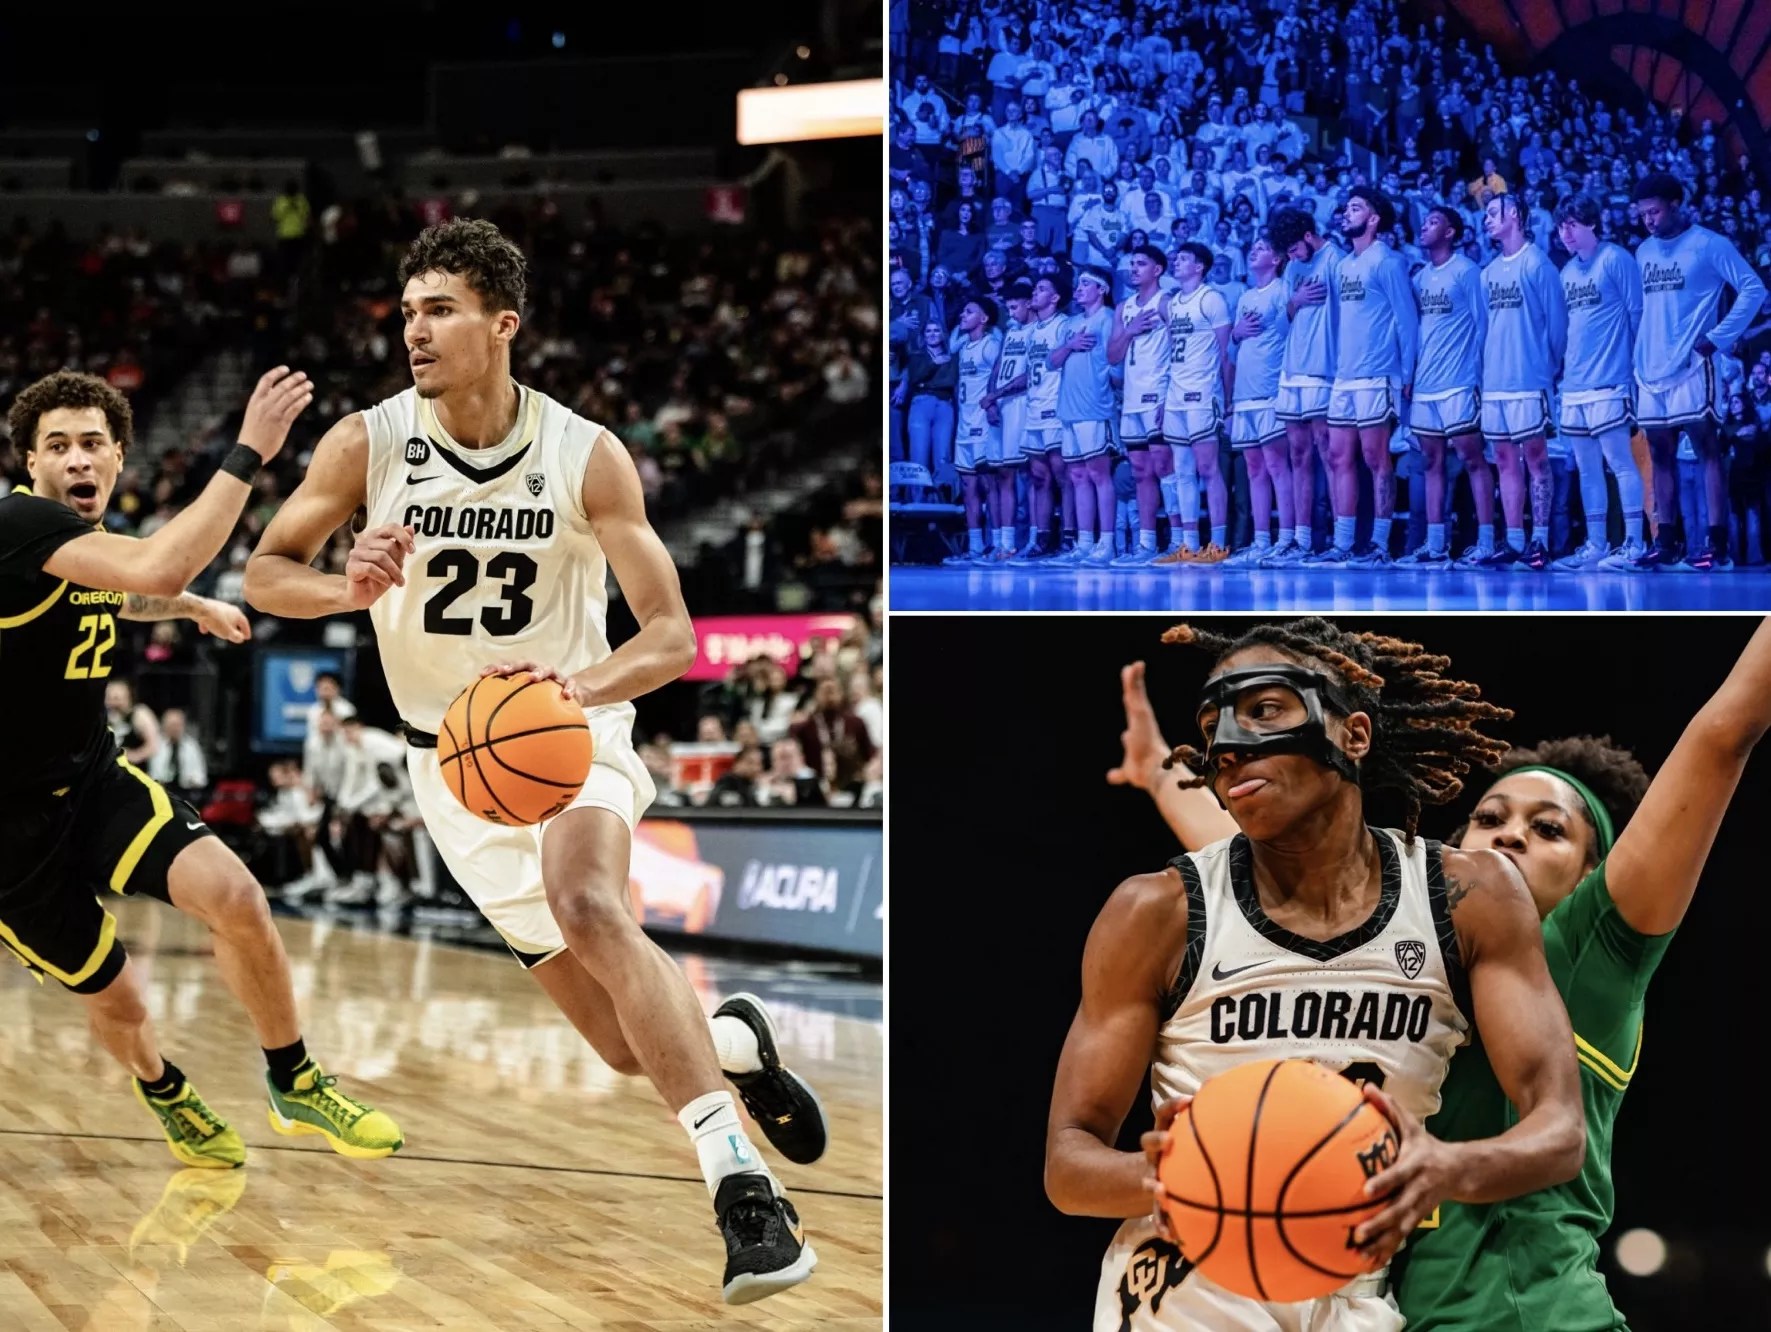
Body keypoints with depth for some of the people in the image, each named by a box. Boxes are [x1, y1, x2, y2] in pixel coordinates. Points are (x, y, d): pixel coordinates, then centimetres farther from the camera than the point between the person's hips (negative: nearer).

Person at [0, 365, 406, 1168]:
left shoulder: (88, 538, 5)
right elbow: (157, 568, -42)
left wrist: (194, 607, 32)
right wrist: (247, 454, -39)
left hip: (95, 779, 7)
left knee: (235, 898, -17)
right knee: (115, 997, 5)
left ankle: (293, 1085, 3)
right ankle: (163, 1092, 40)